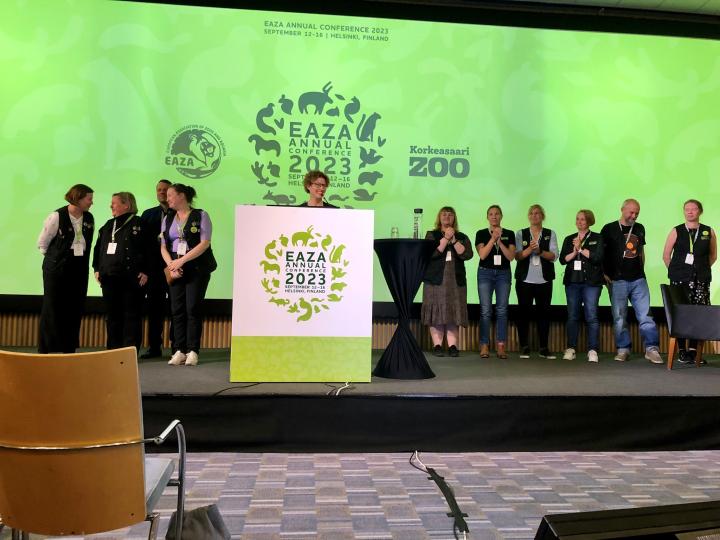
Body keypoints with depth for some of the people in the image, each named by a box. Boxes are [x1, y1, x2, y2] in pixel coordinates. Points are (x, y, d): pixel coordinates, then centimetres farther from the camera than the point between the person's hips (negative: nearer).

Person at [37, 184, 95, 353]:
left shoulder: (89, 218, 3)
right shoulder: (57, 217, -11)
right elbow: (42, 243, 0)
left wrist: (81, 259, 10)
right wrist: (55, 257, 9)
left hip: (79, 269, 5)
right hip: (56, 269, -5)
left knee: (75, 309, 7)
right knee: (52, 308, 1)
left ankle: (69, 349, 16)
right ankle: (44, 350, 10)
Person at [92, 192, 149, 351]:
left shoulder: (139, 224, -3)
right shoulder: (108, 226, 18)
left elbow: (148, 249, -9)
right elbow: (98, 248, 21)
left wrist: (145, 272, -13)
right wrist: (97, 269, 13)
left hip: (131, 278, -7)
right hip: (109, 278, 7)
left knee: (131, 315, -1)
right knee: (112, 315, 10)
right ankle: (113, 350, 19)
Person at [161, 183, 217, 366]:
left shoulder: (200, 216, 0)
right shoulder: (168, 219, 15)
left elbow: (204, 243, -11)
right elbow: (163, 246, 10)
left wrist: (182, 260, -15)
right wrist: (171, 265, -8)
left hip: (197, 268, -4)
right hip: (175, 270, 5)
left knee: (193, 309, -6)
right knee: (177, 310, 1)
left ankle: (192, 351, 0)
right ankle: (179, 351, 6)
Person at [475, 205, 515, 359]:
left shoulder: (509, 234, 7)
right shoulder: (481, 234, 4)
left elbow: (511, 256, -1)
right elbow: (482, 255, -7)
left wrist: (500, 242, -11)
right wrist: (493, 239, -12)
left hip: (503, 273, 1)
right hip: (485, 273, -1)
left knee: (502, 310, 0)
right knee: (485, 310, -4)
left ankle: (501, 346, 2)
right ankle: (484, 346, 0)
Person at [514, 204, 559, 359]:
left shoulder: (550, 234, 10)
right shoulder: (521, 234, 10)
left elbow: (554, 256, -1)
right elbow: (517, 256, -1)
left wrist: (540, 251, -18)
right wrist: (529, 249, -19)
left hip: (544, 280, 0)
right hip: (525, 279, 0)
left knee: (543, 312, 1)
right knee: (523, 312, -2)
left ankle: (544, 348, 8)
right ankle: (524, 348, 6)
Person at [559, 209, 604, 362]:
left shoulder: (597, 238, 6)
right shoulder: (569, 239, 16)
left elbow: (597, 257, -9)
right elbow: (563, 259, 6)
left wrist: (580, 248, -5)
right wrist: (574, 251, -9)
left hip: (591, 281, -3)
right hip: (572, 281, 3)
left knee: (591, 316, -7)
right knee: (572, 316, 4)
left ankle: (592, 350, -3)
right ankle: (570, 349, 8)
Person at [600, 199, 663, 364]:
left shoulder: (640, 229, 13)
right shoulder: (609, 229, 0)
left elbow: (641, 251, 22)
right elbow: (600, 253, 0)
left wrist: (641, 270, 13)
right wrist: (605, 274, -5)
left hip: (638, 280, 3)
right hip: (617, 281, -3)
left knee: (645, 315, -1)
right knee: (619, 317, 3)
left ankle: (652, 348, 4)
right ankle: (623, 349, 11)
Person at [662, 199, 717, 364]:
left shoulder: (709, 232, 6)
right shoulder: (676, 231, 3)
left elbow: (713, 255, 15)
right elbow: (666, 255, 6)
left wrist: (702, 269, 9)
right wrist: (675, 271, 4)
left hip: (701, 280, 1)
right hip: (679, 280, -1)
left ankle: (693, 351, 5)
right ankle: (681, 351, 4)